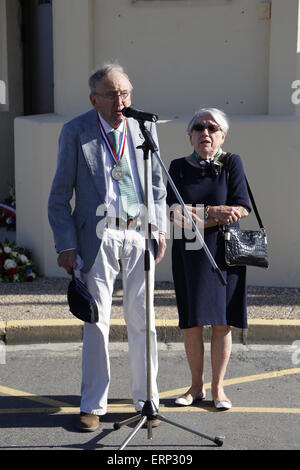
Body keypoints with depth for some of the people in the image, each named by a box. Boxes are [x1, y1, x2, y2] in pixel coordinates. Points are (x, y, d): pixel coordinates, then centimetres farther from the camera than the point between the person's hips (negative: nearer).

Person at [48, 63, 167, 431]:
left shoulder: (145, 126, 7)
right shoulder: (76, 131, -2)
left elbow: (157, 184, 16)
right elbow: (59, 196, -1)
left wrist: (159, 229, 7)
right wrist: (66, 244, -6)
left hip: (140, 235, 2)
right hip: (99, 237, -2)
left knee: (143, 321, 6)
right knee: (96, 322, 2)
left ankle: (146, 400, 20)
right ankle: (93, 405, 14)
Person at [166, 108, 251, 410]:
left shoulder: (231, 163, 0)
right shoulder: (179, 167, 4)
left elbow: (241, 209, -10)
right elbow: (174, 213, -7)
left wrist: (196, 217, -14)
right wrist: (214, 212, -15)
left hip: (223, 252, -1)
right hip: (188, 255, 1)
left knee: (221, 323, 2)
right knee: (191, 323, 5)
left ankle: (218, 387, 16)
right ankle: (196, 386, 20)